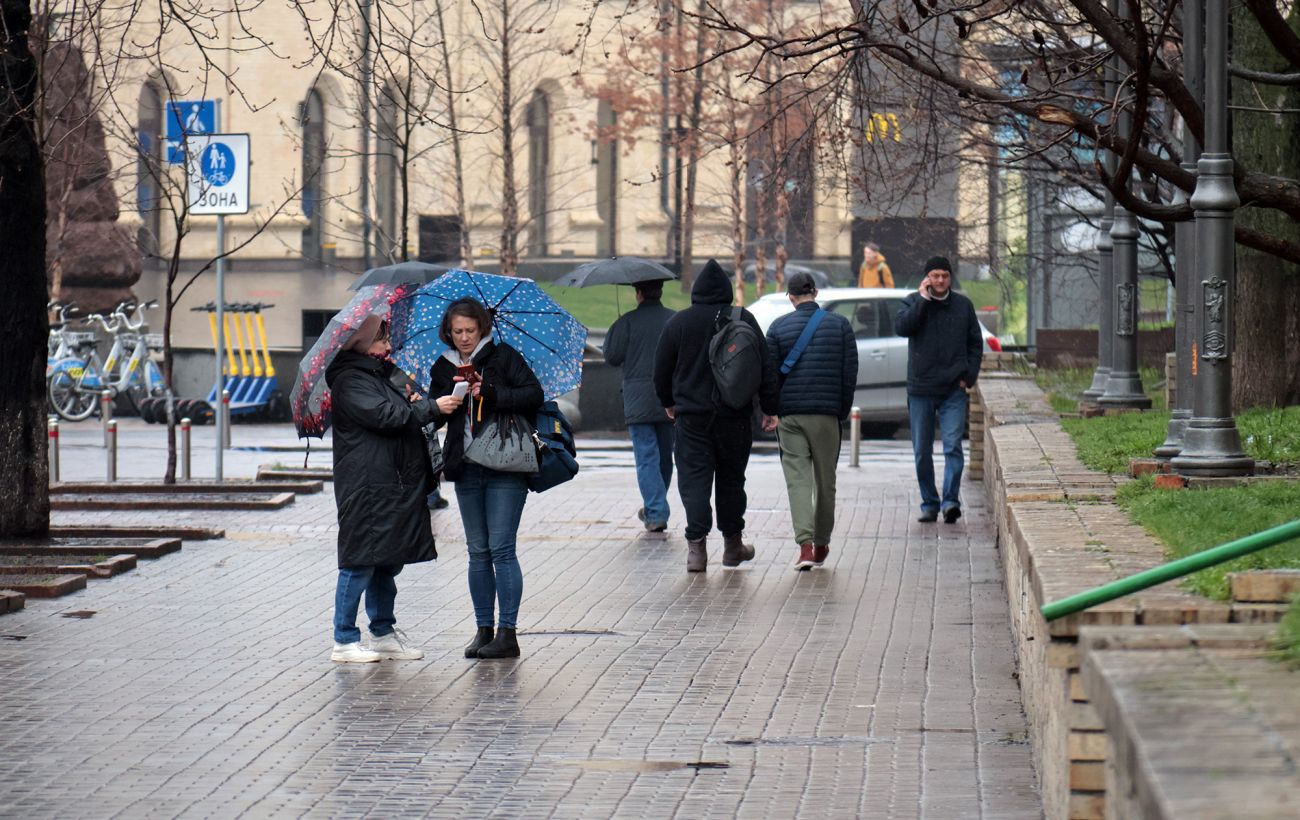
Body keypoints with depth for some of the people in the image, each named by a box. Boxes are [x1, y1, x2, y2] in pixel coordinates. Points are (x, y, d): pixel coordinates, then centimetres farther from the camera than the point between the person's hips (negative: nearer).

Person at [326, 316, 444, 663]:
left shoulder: (379, 376, 21)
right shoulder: (349, 381, -11)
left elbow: (400, 414, 33)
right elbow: (383, 415, -21)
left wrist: (412, 404, 12)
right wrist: (431, 408, -17)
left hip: (393, 486, 10)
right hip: (366, 488, -10)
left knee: (388, 562, 13)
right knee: (361, 563, -7)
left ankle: (384, 634, 21)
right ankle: (344, 641, -2)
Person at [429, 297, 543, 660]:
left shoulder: (504, 357, 0)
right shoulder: (443, 368, 12)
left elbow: (534, 395, -9)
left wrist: (490, 394, -18)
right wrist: (452, 395, -11)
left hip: (504, 467, -5)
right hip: (465, 468, 5)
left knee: (501, 548, -8)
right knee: (478, 551, 8)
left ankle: (507, 633, -6)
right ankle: (484, 629, 13)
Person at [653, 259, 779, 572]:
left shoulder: (679, 322, -1)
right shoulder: (744, 320, -1)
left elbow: (662, 369, 7)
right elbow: (765, 367, 0)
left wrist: (668, 402, 23)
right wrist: (769, 408, 7)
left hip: (691, 415, -1)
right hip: (734, 416, 1)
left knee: (694, 479, -3)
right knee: (731, 478, 14)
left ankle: (696, 546, -16)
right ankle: (733, 544, 23)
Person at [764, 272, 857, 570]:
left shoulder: (778, 327, 0)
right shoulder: (839, 325, 3)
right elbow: (850, 373, 1)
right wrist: (843, 411, 10)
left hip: (789, 415, -1)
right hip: (826, 414, 1)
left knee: (797, 478, -3)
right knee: (825, 481, 13)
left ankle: (805, 544, -19)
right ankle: (821, 545, 23)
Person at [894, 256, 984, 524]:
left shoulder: (963, 305, 7)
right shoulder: (913, 301, 3)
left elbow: (975, 343, 13)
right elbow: (902, 327, -17)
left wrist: (969, 377, 2)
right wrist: (923, 299, -16)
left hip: (953, 390, 0)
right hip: (920, 389, 0)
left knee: (953, 447, -12)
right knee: (922, 451, 5)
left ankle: (950, 500, -15)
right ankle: (929, 504, 15)